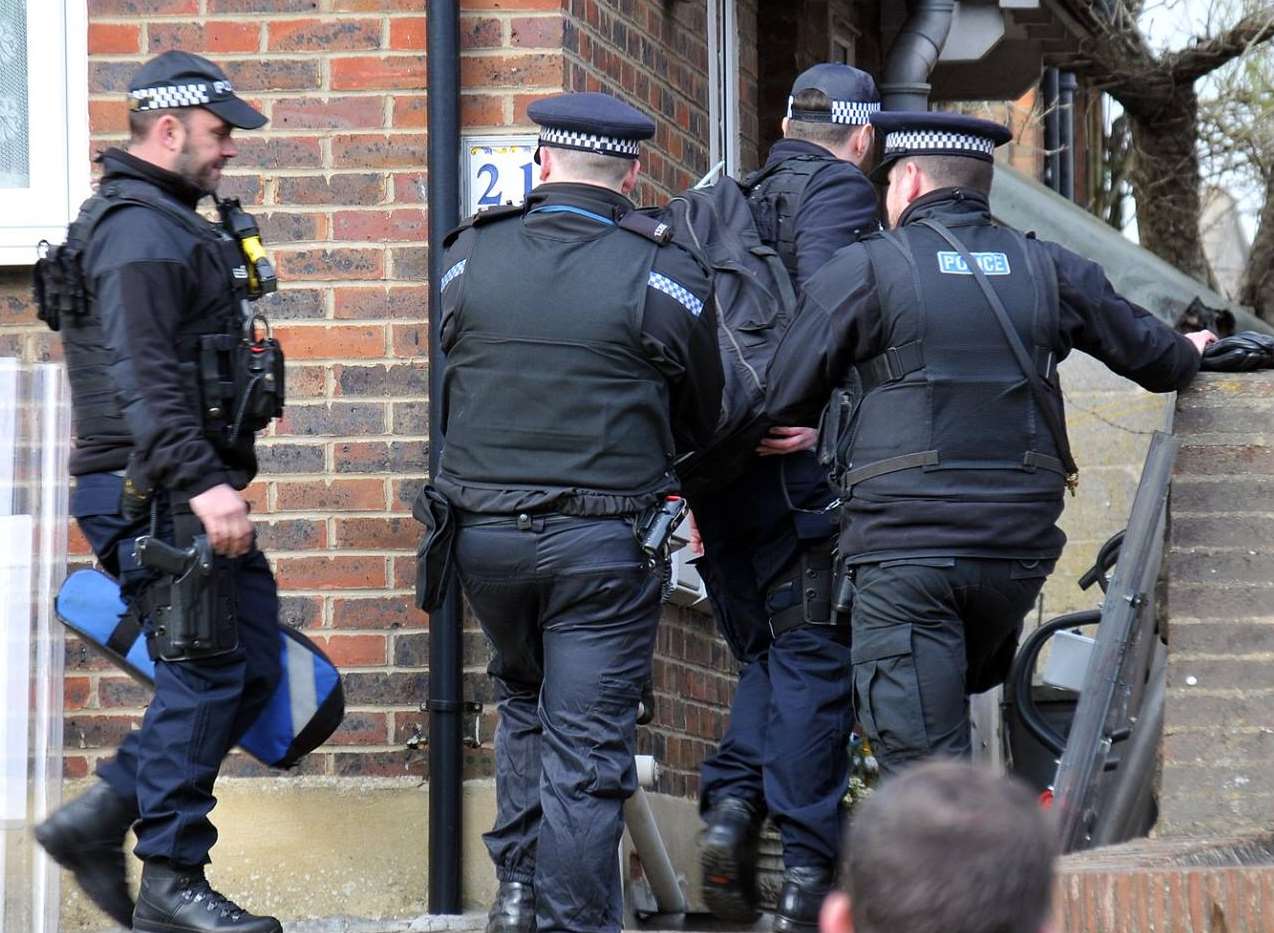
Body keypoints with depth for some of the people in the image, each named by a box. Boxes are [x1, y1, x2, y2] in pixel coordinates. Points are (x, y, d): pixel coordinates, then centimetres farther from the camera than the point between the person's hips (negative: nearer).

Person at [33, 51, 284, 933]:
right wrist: (200, 481, -33)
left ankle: (100, 816, 10)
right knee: (206, 675, -8)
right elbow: (144, 378, -25)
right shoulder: (141, 233, -14)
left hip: (186, 495, 11)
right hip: (154, 496, -11)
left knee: (252, 667, 9)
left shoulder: (168, 226, 21)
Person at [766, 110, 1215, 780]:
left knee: (921, 758, -6)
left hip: (902, 546, -4)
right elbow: (1154, 357, 24)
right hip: (1018, 544, 4)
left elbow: (784, 401, -1)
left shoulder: (865, 268, -1)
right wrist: (1190, 352, 47)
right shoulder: (1049, 270, 11)